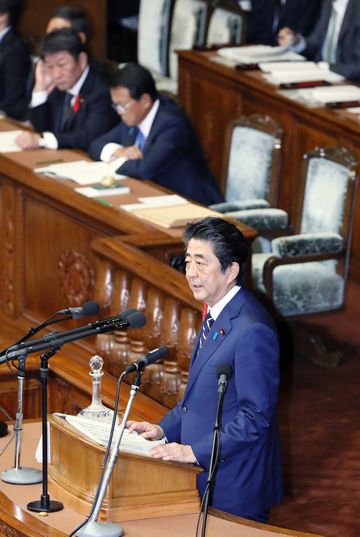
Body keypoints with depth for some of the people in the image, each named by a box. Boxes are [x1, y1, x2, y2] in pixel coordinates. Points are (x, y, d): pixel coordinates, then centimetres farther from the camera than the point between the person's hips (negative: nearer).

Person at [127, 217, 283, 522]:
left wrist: (195, 452, -21)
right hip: (205, 478, 9)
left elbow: (256, 416, -23)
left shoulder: (252, 331, -22)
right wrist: (164, 428, 8)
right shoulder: (217, 315, 10)